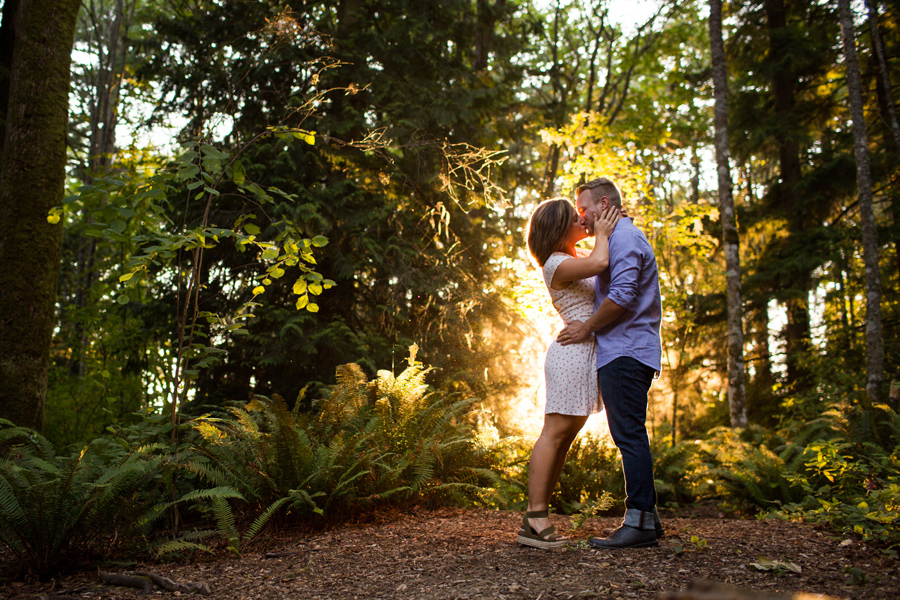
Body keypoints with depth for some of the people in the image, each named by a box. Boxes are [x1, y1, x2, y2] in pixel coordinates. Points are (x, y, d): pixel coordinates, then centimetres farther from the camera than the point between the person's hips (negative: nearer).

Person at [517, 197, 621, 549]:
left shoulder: (574, 260, 21)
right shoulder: (556, 264, -10)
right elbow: (601, 262, -25)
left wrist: (605, 230, 18)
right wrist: (601, 233, -5)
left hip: (584, 353, 10)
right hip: (573, 351, -10)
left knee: (563, 438, 6)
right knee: (555, 433, -12)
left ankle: (539, 517, 8)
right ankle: (534, 520, -13)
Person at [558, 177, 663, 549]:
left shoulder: (624, 237, -7)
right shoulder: (620, 239, 27)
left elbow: (622, 295, -19)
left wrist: (587, 328, -11)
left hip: (624, 353, -11)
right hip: (620, 354, 11)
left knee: (629, 435, -11)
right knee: (629, 436, 9)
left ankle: (639, 521, -10)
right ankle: (646, 519, 12)